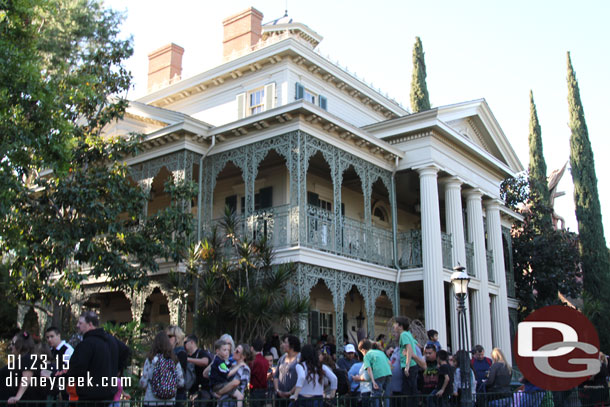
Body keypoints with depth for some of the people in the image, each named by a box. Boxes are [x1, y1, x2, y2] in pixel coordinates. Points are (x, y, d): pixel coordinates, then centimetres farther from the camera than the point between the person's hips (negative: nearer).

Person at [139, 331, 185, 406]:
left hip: (152, 401, -3)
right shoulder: (174, 360, 0)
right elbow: (181, 383, 1)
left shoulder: (150, 359, -8)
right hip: (170, 402, 3)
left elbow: (143, 382, -7)